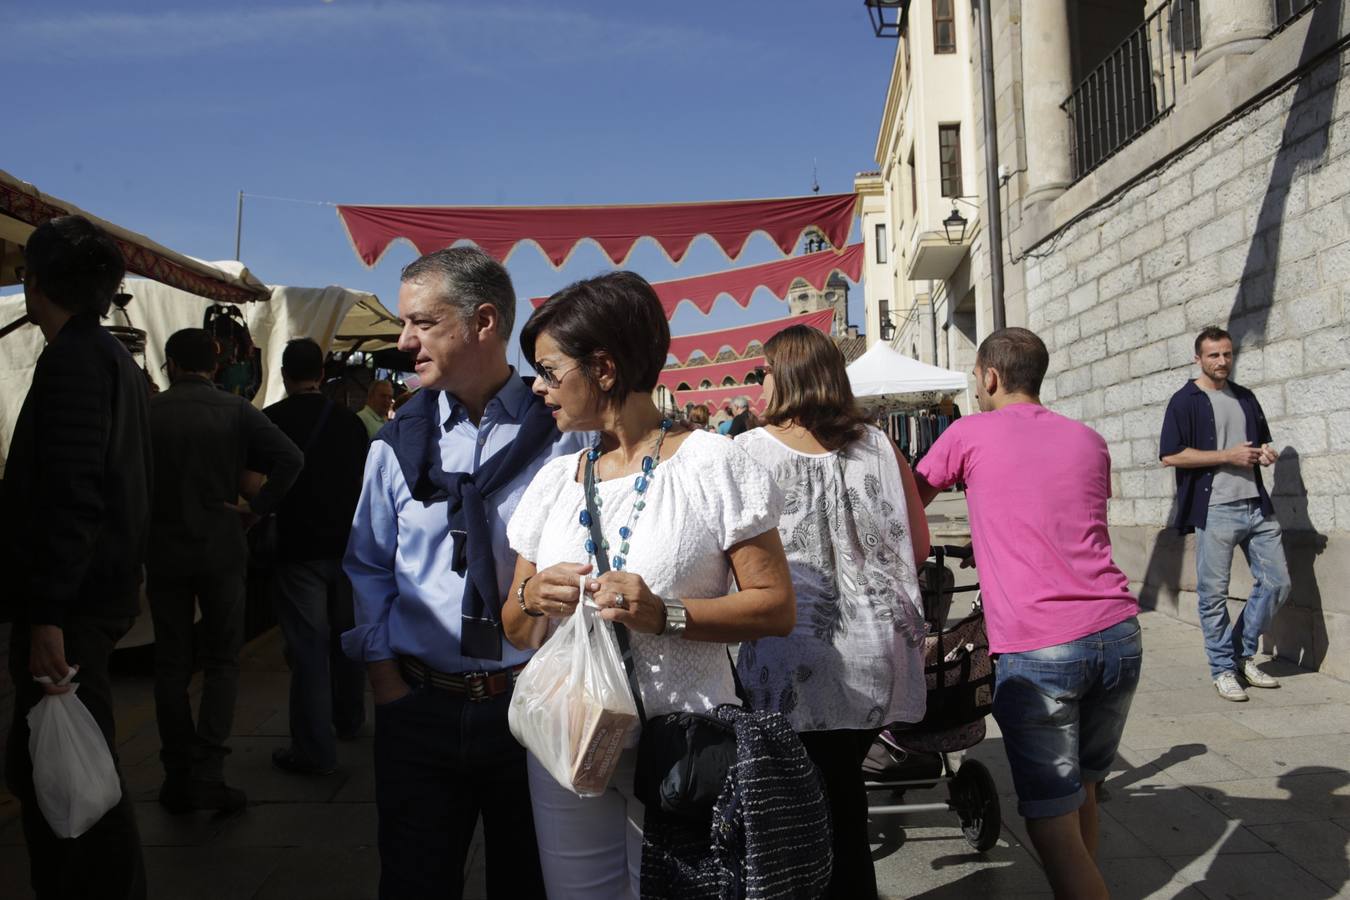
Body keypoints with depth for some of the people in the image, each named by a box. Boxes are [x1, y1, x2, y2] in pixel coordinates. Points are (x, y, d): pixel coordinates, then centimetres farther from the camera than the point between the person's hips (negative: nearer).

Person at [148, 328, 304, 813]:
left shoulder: (147, 412, -3)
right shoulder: (236, 410, -4)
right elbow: (290, 458, -16)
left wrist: (143, 525, 4)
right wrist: (256, 507, -8)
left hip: (164, 551, 1)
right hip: (222, 550, 0)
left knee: (171, 664, 11)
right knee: (221, 662, 9)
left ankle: (178, 778, 15)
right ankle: (207, 772, -1)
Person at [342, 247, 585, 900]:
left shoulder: (559, 434, -8)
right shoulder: (398, 441, 1)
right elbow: (369, 564, 9)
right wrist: (382, 671, 1)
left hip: (533, 702, -2)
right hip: (419, 705, 2)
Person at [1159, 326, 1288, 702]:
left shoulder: (1245, 398, 16)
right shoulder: (1185, 401, -4)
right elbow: (1170, 456, -13)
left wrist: (1266, 453, 5)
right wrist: (1228, 456, -14)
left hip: (1256, 506, 6)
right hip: (1214, 510, -6)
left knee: (1277, 583, 7)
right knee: (1214, 593, 0)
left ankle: (1243, 655, 24)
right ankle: (1223, 668, 14)